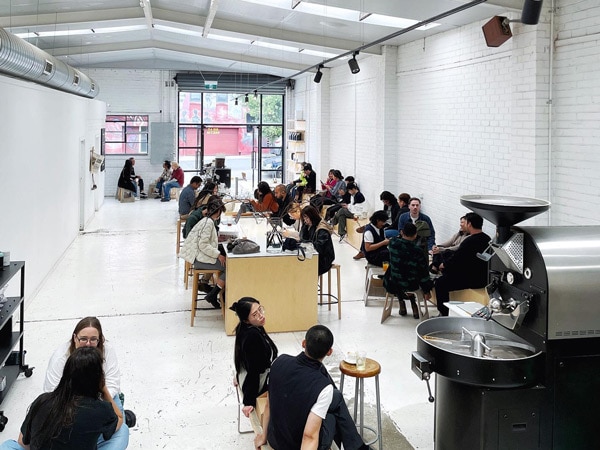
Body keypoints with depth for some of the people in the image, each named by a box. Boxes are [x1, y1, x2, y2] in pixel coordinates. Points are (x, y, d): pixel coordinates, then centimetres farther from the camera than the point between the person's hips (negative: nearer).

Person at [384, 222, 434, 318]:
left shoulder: (392, 243, -15)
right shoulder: (418, 252, -18)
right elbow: (424, 273, -8)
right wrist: (427, 291, 3)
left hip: (393, 285, 1)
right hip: (411, 286, -1)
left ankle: (402, 304, 34)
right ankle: (413, 304, 31)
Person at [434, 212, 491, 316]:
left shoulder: (469, 241, -22)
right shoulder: (487, 239, 7)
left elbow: (455, 260, -16)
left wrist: (443, 265, 5)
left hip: (472, 280, -10)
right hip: (483, 278, 10)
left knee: (440, 283, -2)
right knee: (448, 273, 23)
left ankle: (444, 314, 3)